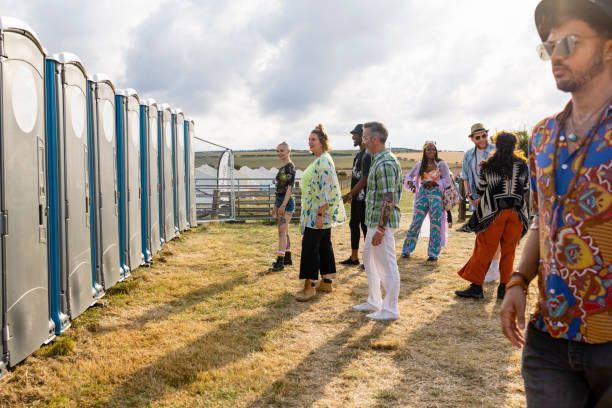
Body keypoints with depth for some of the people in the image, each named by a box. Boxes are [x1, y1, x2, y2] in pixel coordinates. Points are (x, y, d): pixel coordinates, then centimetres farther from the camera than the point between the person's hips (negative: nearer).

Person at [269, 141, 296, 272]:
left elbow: (289, 187, -19)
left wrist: (283, 205, -23)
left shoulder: (290, 167, -12)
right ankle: (287, 257, 21)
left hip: (287, 202, -9)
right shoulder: (282, 168, 15)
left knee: (282, 231, -11)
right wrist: (276, 206, 20)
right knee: (284, 231, 13)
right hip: (280, 202, 9)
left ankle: (280, 262, -12)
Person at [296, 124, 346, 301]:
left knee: (310, 246, -8)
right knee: (324, 245, 13)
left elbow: (328, 189, -24)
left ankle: (309, 286, -4)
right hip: (316, 212, 10)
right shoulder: (319, 160, 14)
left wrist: (320, 213, -25)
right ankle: (326, 282, 20)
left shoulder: (324, 161, -18)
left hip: (320, 212, -10)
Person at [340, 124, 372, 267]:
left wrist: (350, 195, -17)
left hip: (364, 199, -10)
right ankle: (354, 257, 25)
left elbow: (364, 179, -22)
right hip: (357, 198, 10)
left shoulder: (368, 155, -17)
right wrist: (349, 194, 17)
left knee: (365, 227, -2)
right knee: (354, 225, 15)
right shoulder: (359, 154, 14)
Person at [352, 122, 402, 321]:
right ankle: (374, 302, 32)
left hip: (382, 222, -11)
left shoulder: (385, 163, -20)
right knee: (369, 258, 20)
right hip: (374, 220, 11)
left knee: (387, 265, -1)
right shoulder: (379, 160, 13)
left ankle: (390, 309, 9)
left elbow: (388, 200, -23)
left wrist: (381, 228, -23)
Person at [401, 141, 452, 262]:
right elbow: (409, 176, 15)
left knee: (435, 224, -1)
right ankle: (406, 250, 10)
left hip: (436, 194, -2)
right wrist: (410, 182, -8)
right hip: (423, 194, 2)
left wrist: (433, 183, -19)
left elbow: (447, 180, -6)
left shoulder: (441, 164, 0)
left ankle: (433, 253, 7)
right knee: (416, 222, 2)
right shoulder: (420, 165, 8)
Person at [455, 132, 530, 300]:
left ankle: (476, 286, 2)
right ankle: (504, 288, 10)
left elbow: (480, 188, 7)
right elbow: (526, 189, 9)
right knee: (509, 251, 8)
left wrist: (481, 199, 29)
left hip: (493, 211, -2)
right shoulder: (522, 165, 1)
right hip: (516, 213, 2)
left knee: (485, 249, 3)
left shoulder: (487, 166, -3)